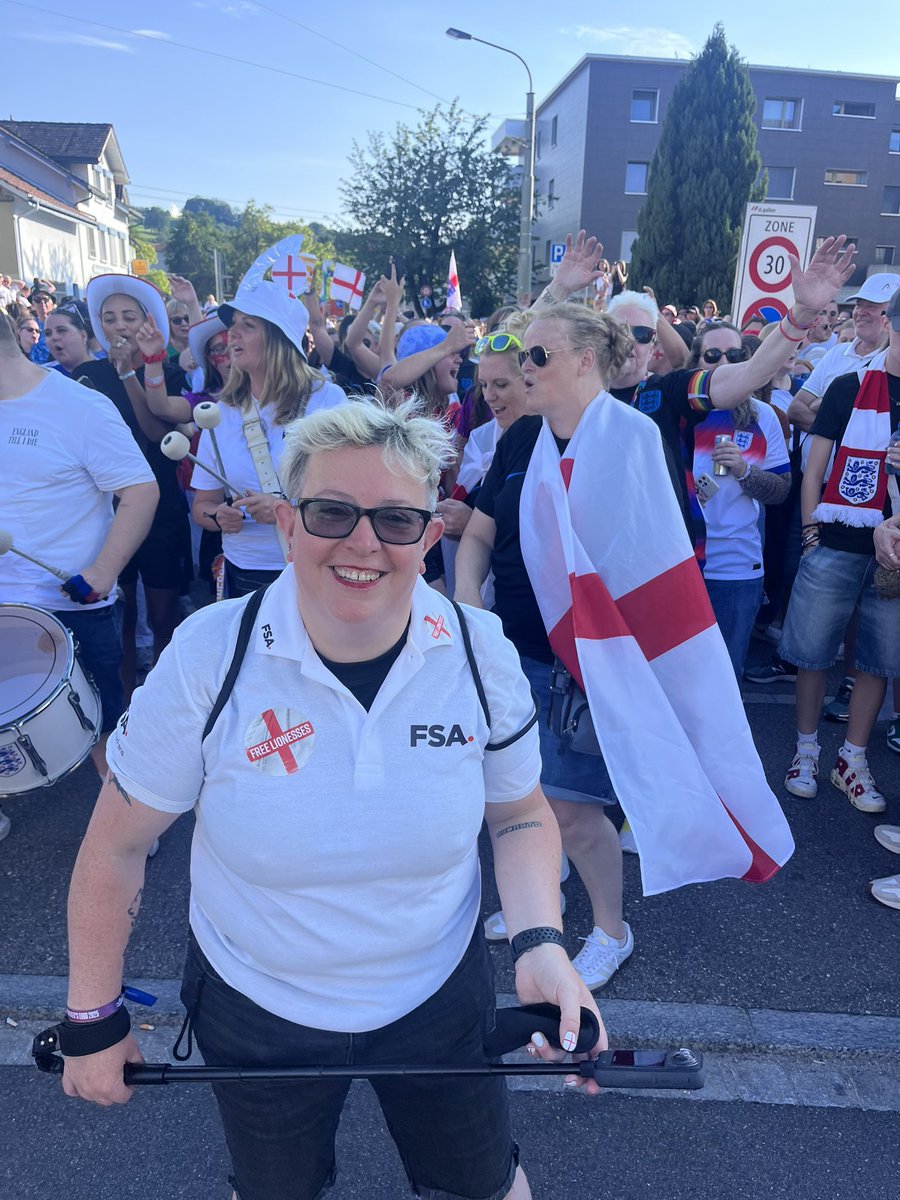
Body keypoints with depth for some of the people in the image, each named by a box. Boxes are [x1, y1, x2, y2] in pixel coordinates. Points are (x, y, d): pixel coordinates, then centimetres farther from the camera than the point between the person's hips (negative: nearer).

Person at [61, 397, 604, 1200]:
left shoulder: (481, 652, -17)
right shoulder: (208, 658, -23)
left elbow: (520, 814, -2)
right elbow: (117, 844, -10)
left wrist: (542, 940, -18)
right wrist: (93, 1019, -2)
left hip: (438, 999, 1)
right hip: (255, 1009, 0)